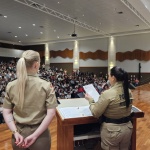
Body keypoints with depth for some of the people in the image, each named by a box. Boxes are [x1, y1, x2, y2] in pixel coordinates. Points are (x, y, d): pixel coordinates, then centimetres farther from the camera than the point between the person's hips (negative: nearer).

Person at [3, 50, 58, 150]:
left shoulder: (10, 86, -4)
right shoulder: (46, 86, -14)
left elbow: (7, 112, -3)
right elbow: (51, 113, -17)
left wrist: (15, 132, -6)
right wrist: (35, 135, -14)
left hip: (19, 133, 3)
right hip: (40, 134, -2)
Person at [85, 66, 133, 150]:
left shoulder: (107, 94, -23)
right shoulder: (128, 92, -3)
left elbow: (96, 113, -15)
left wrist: (91, 100, 0)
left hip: (112, 130, -6)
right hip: (127, 128, 6)